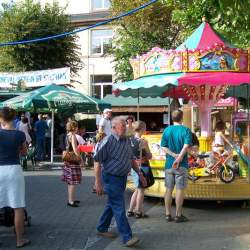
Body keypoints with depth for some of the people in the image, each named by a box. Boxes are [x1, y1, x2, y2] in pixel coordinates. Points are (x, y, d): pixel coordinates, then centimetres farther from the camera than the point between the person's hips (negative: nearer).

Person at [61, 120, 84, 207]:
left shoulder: (68, 135, 12)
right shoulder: (73, 136, -15)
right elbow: (75, 150, -20)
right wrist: (81, 160, -13)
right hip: (73, 161, -9)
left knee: (70, 182, 15)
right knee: (73, 182, -5)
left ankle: (71, 199, 24)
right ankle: (71, 201, -3)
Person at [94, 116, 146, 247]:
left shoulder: (127, 141, 7)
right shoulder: (107, 141, -17)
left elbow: (132, 159, 18)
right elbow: (98, 162, -16)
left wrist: (139, 173, 13)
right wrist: (98, 182, -17)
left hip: (123, 177, 8)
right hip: (111, 178, -8)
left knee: (112, 204, 18)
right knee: (119, 207, -7)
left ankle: (102, 228, 34)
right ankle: (127, 237, -4)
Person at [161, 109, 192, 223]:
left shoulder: (166, 130, 5)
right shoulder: (185, 130, -7)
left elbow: (163, 147, -4)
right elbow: (186, 146, -21)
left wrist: (174, 155, -11)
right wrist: (179, 158, -23)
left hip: (169, 164, 4)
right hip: (181, 165, -4)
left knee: (169, 189, 10)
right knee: (180, 189, 3)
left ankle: (168, 214, 15)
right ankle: (178, 215, 8)